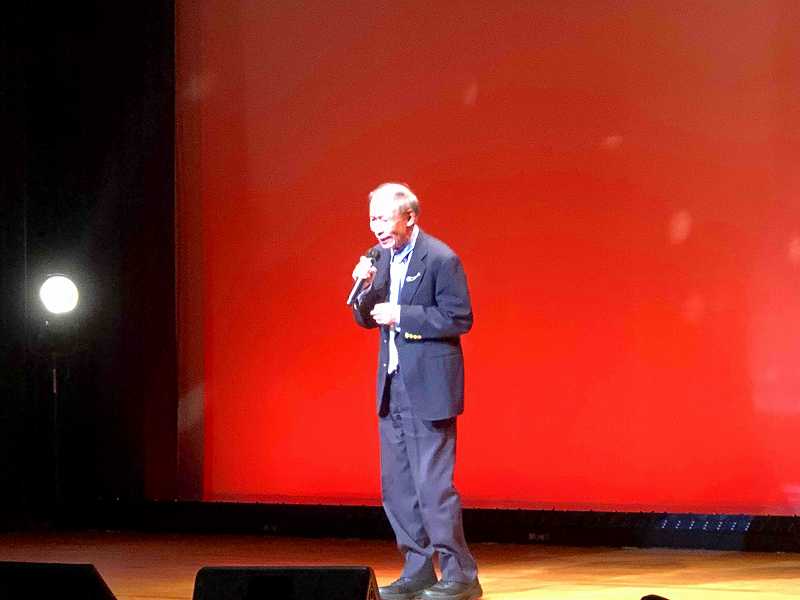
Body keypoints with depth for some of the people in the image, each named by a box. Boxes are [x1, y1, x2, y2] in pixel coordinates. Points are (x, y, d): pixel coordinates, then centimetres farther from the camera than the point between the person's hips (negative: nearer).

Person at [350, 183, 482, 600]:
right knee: (396, 487, 10)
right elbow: (366, 319, 14)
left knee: (433, 484, -7)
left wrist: (401, 315, -19)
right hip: (392, 389, 8)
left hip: (428, 388, -8)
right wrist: (366, 286, -6)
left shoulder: (440, 259, -12)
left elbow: (460, 319, -16)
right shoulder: (383, 257, 10)